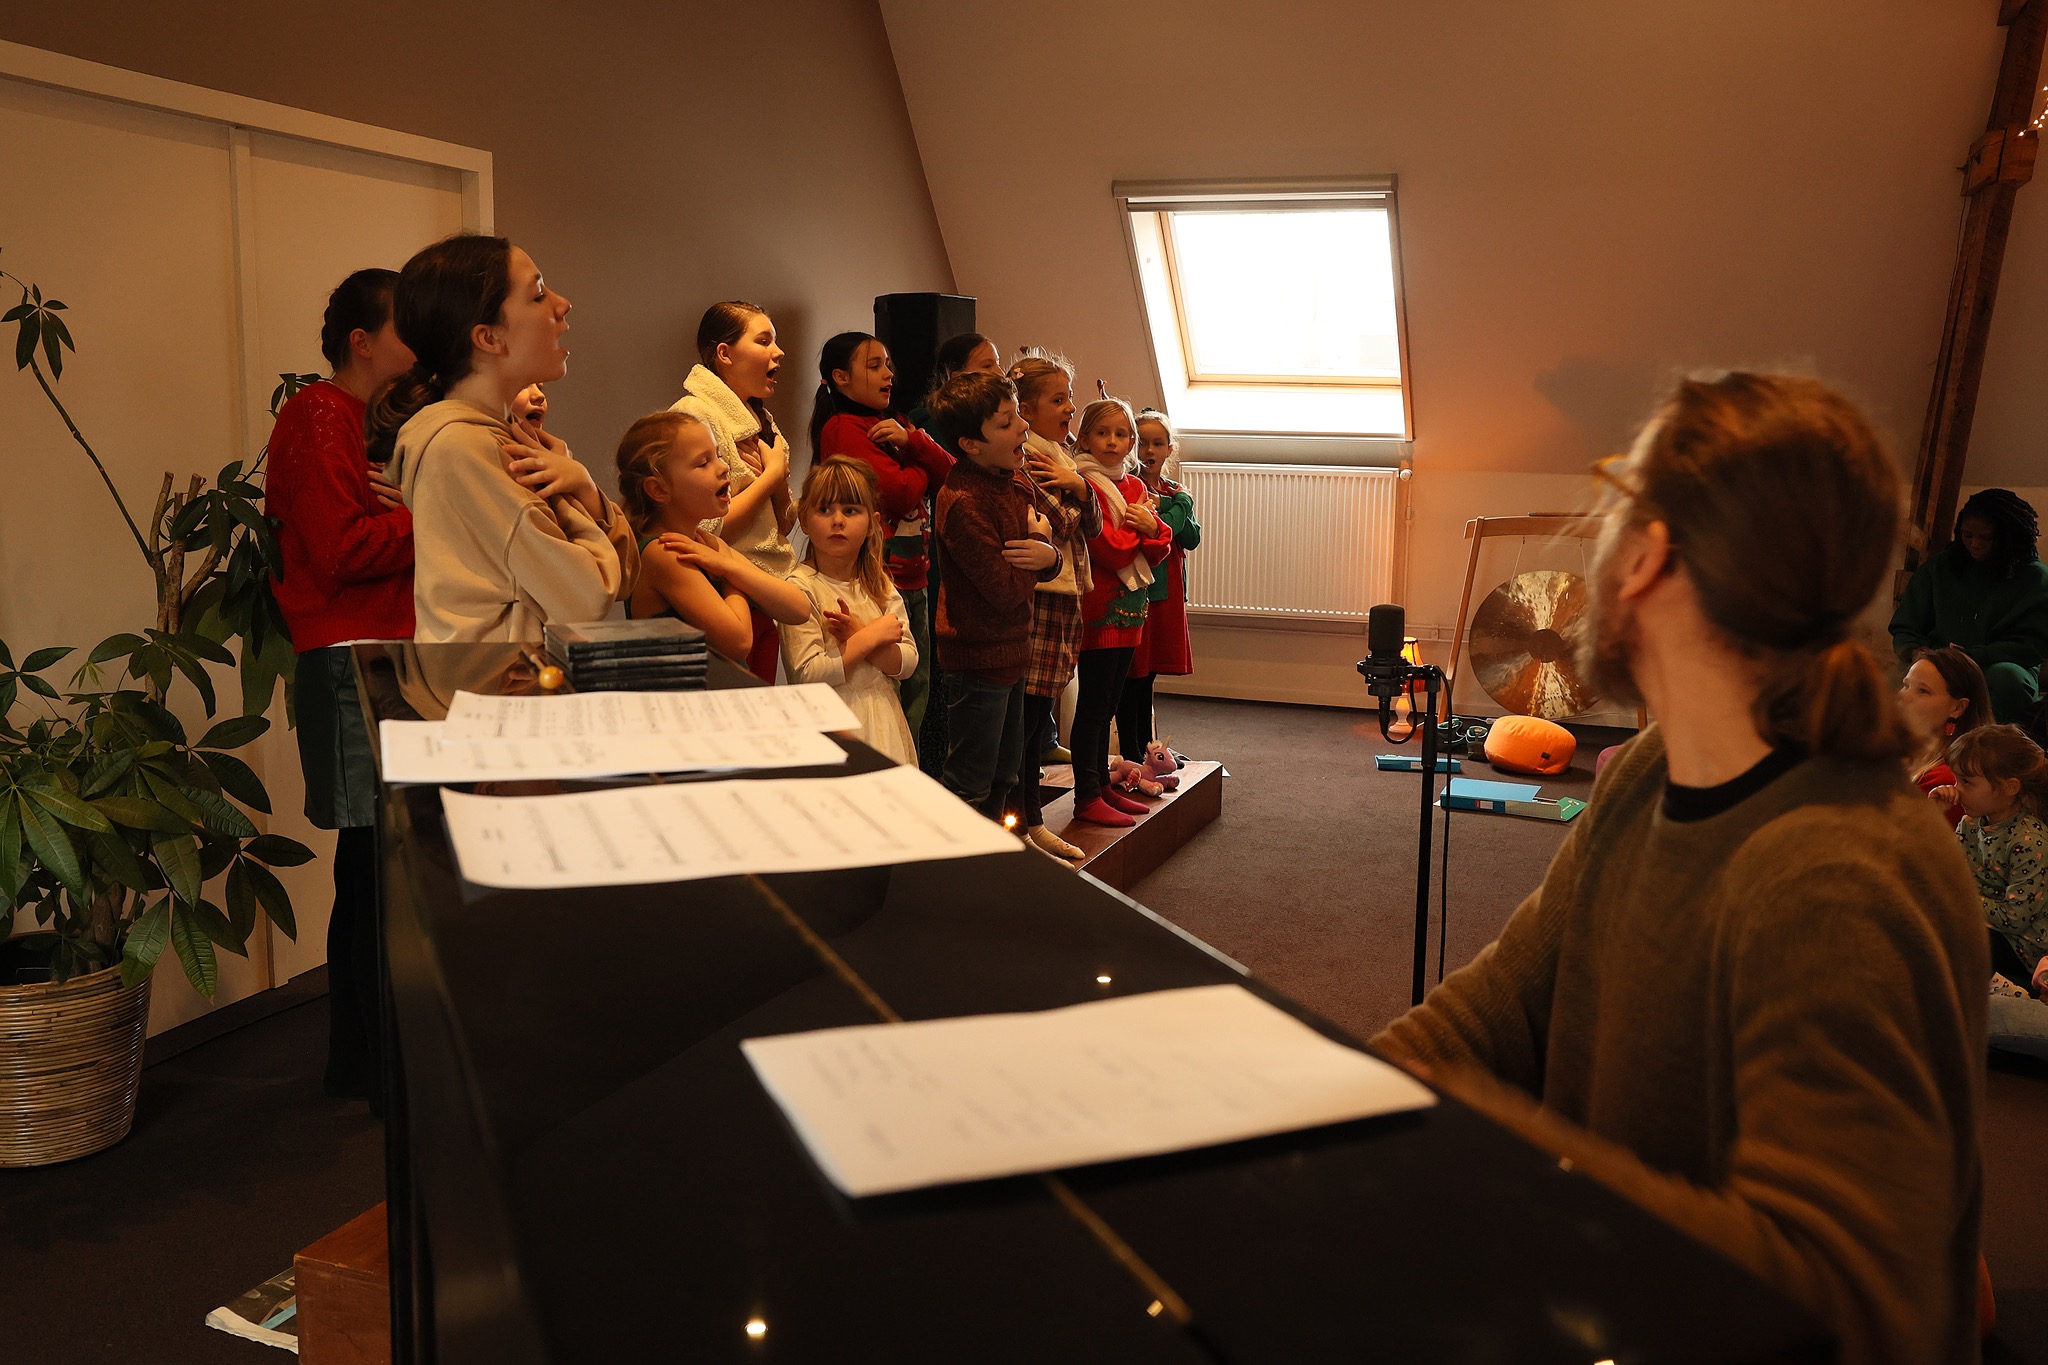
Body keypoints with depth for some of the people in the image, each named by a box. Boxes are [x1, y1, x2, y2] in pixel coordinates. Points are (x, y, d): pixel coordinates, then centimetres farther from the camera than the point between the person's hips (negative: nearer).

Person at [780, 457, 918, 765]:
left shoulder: (880, 586, 6)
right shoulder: (801, 588, -11)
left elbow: (907, 663, -1)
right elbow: (807, 675, -20)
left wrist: (857, 636, -17)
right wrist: (871, 636, -14)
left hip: (883, 724, 5)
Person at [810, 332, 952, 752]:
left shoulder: (890, 424, 18)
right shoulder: (843, 427, -9)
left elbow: (950, 472, 9)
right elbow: (899, 492, -18)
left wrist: (911, 441, -8)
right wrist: (921, 465, 3)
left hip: (912, 581, 9)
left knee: (915, 695, 13)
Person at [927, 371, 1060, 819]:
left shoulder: (1012, 484, 7)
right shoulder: (964, 503, -22)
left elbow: (1041, 569, 10)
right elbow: (1005, 590, -25)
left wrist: (1048, 557, -14)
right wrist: (1039, 538, -9)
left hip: (1010, 651, 10)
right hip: (979, 657, -10)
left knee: (1004, 765, 21)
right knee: (971, 781, 0)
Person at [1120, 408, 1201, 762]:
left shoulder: (1174, 492, 14)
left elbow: (1192, 539, 1)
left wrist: (1169, 507, -12)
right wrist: (1182, 504, -15)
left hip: (1168, 592, 7)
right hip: (1136, 589, -7)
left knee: (1148, 673, 15)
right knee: (1133, 675, -3)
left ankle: (1146, 748, 23)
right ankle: (1130, 754, 3)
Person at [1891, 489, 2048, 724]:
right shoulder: (1938, 567, 14)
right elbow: (1904, 629, 15)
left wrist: (1974, 656, -15)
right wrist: (1916, 652, -9)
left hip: (2001, 664, -1)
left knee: (2008, 680, -39)